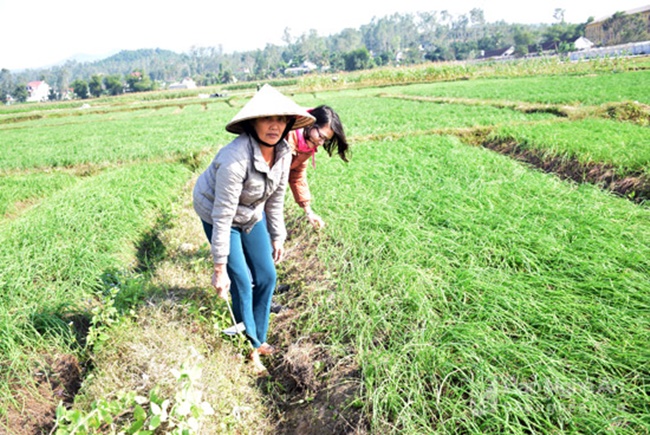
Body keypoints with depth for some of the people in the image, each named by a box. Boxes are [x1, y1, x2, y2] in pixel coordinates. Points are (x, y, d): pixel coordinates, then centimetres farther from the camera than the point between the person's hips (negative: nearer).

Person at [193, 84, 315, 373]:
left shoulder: (282, 152, -15)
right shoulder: (236, 158, -37)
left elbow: (276, 198, 0)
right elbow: (222, 217, -32)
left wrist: (277, 237, 5)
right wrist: (219, 268, -28)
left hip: (252, 213, 7)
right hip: (215, 213, -6)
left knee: (267, 277, 6)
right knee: (242, 282, -6)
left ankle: (259, 340, 27)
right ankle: (248, 348, 18)